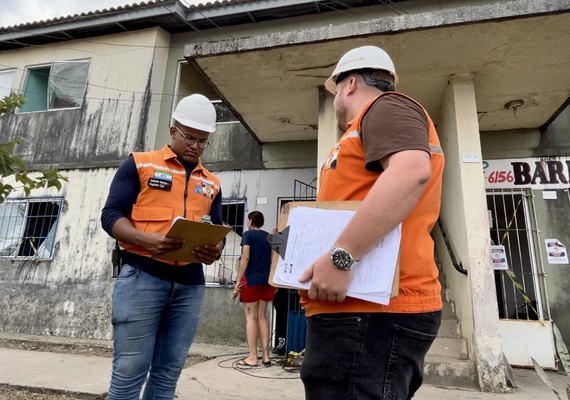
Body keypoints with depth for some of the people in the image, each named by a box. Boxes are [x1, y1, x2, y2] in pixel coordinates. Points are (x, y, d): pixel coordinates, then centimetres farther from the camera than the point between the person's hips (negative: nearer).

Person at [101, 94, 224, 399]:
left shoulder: (211, 183, 17)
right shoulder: (140, 164, 6)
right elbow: (111, 214, -1)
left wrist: (214, 251, -7)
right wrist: (147, 240, -20)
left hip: (190, 284, 4)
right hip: (142, 276, -3)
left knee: (168, 374, 7)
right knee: (129, 371, 0)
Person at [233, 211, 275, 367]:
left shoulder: (248, 234, -3)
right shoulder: (269, 236, 13)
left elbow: (245, 258, -12)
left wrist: (238, 280, -11)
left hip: (251, 279, -5)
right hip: (266, 280, 5)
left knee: (251, 317, 1)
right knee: (262, 317, 12)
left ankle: (252, 358, 4)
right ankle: (266, 355, 13)